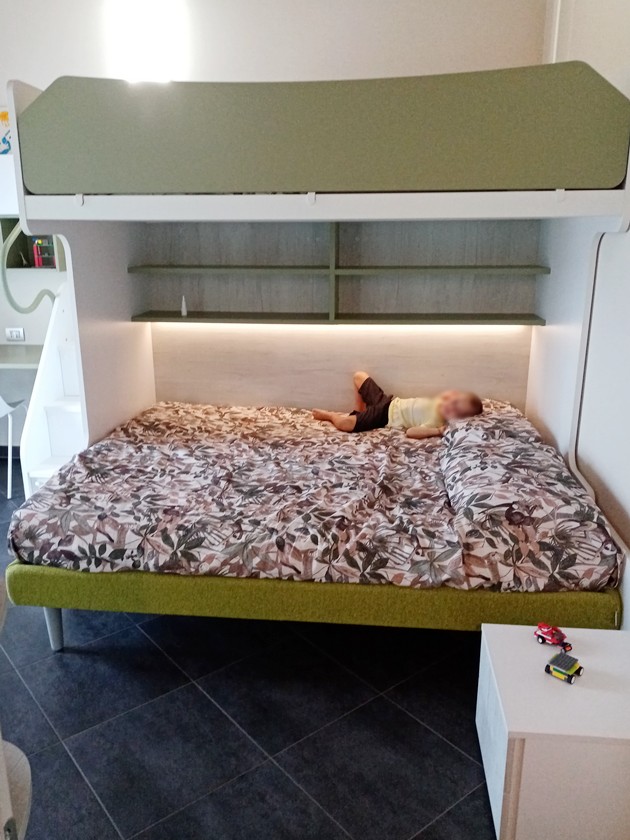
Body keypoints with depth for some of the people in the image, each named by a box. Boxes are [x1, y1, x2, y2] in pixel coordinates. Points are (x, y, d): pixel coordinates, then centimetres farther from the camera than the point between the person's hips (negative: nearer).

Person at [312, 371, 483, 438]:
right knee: (359, 375, 12)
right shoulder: (441, 402, -9)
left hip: (387, 417, -7)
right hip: (390, 402, 7)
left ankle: (328, 415, 17)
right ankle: (360, 412, 29)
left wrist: (437, 432, -40)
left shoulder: (436, 421, -28)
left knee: (343, 423, -22)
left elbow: (410, 432, -32)